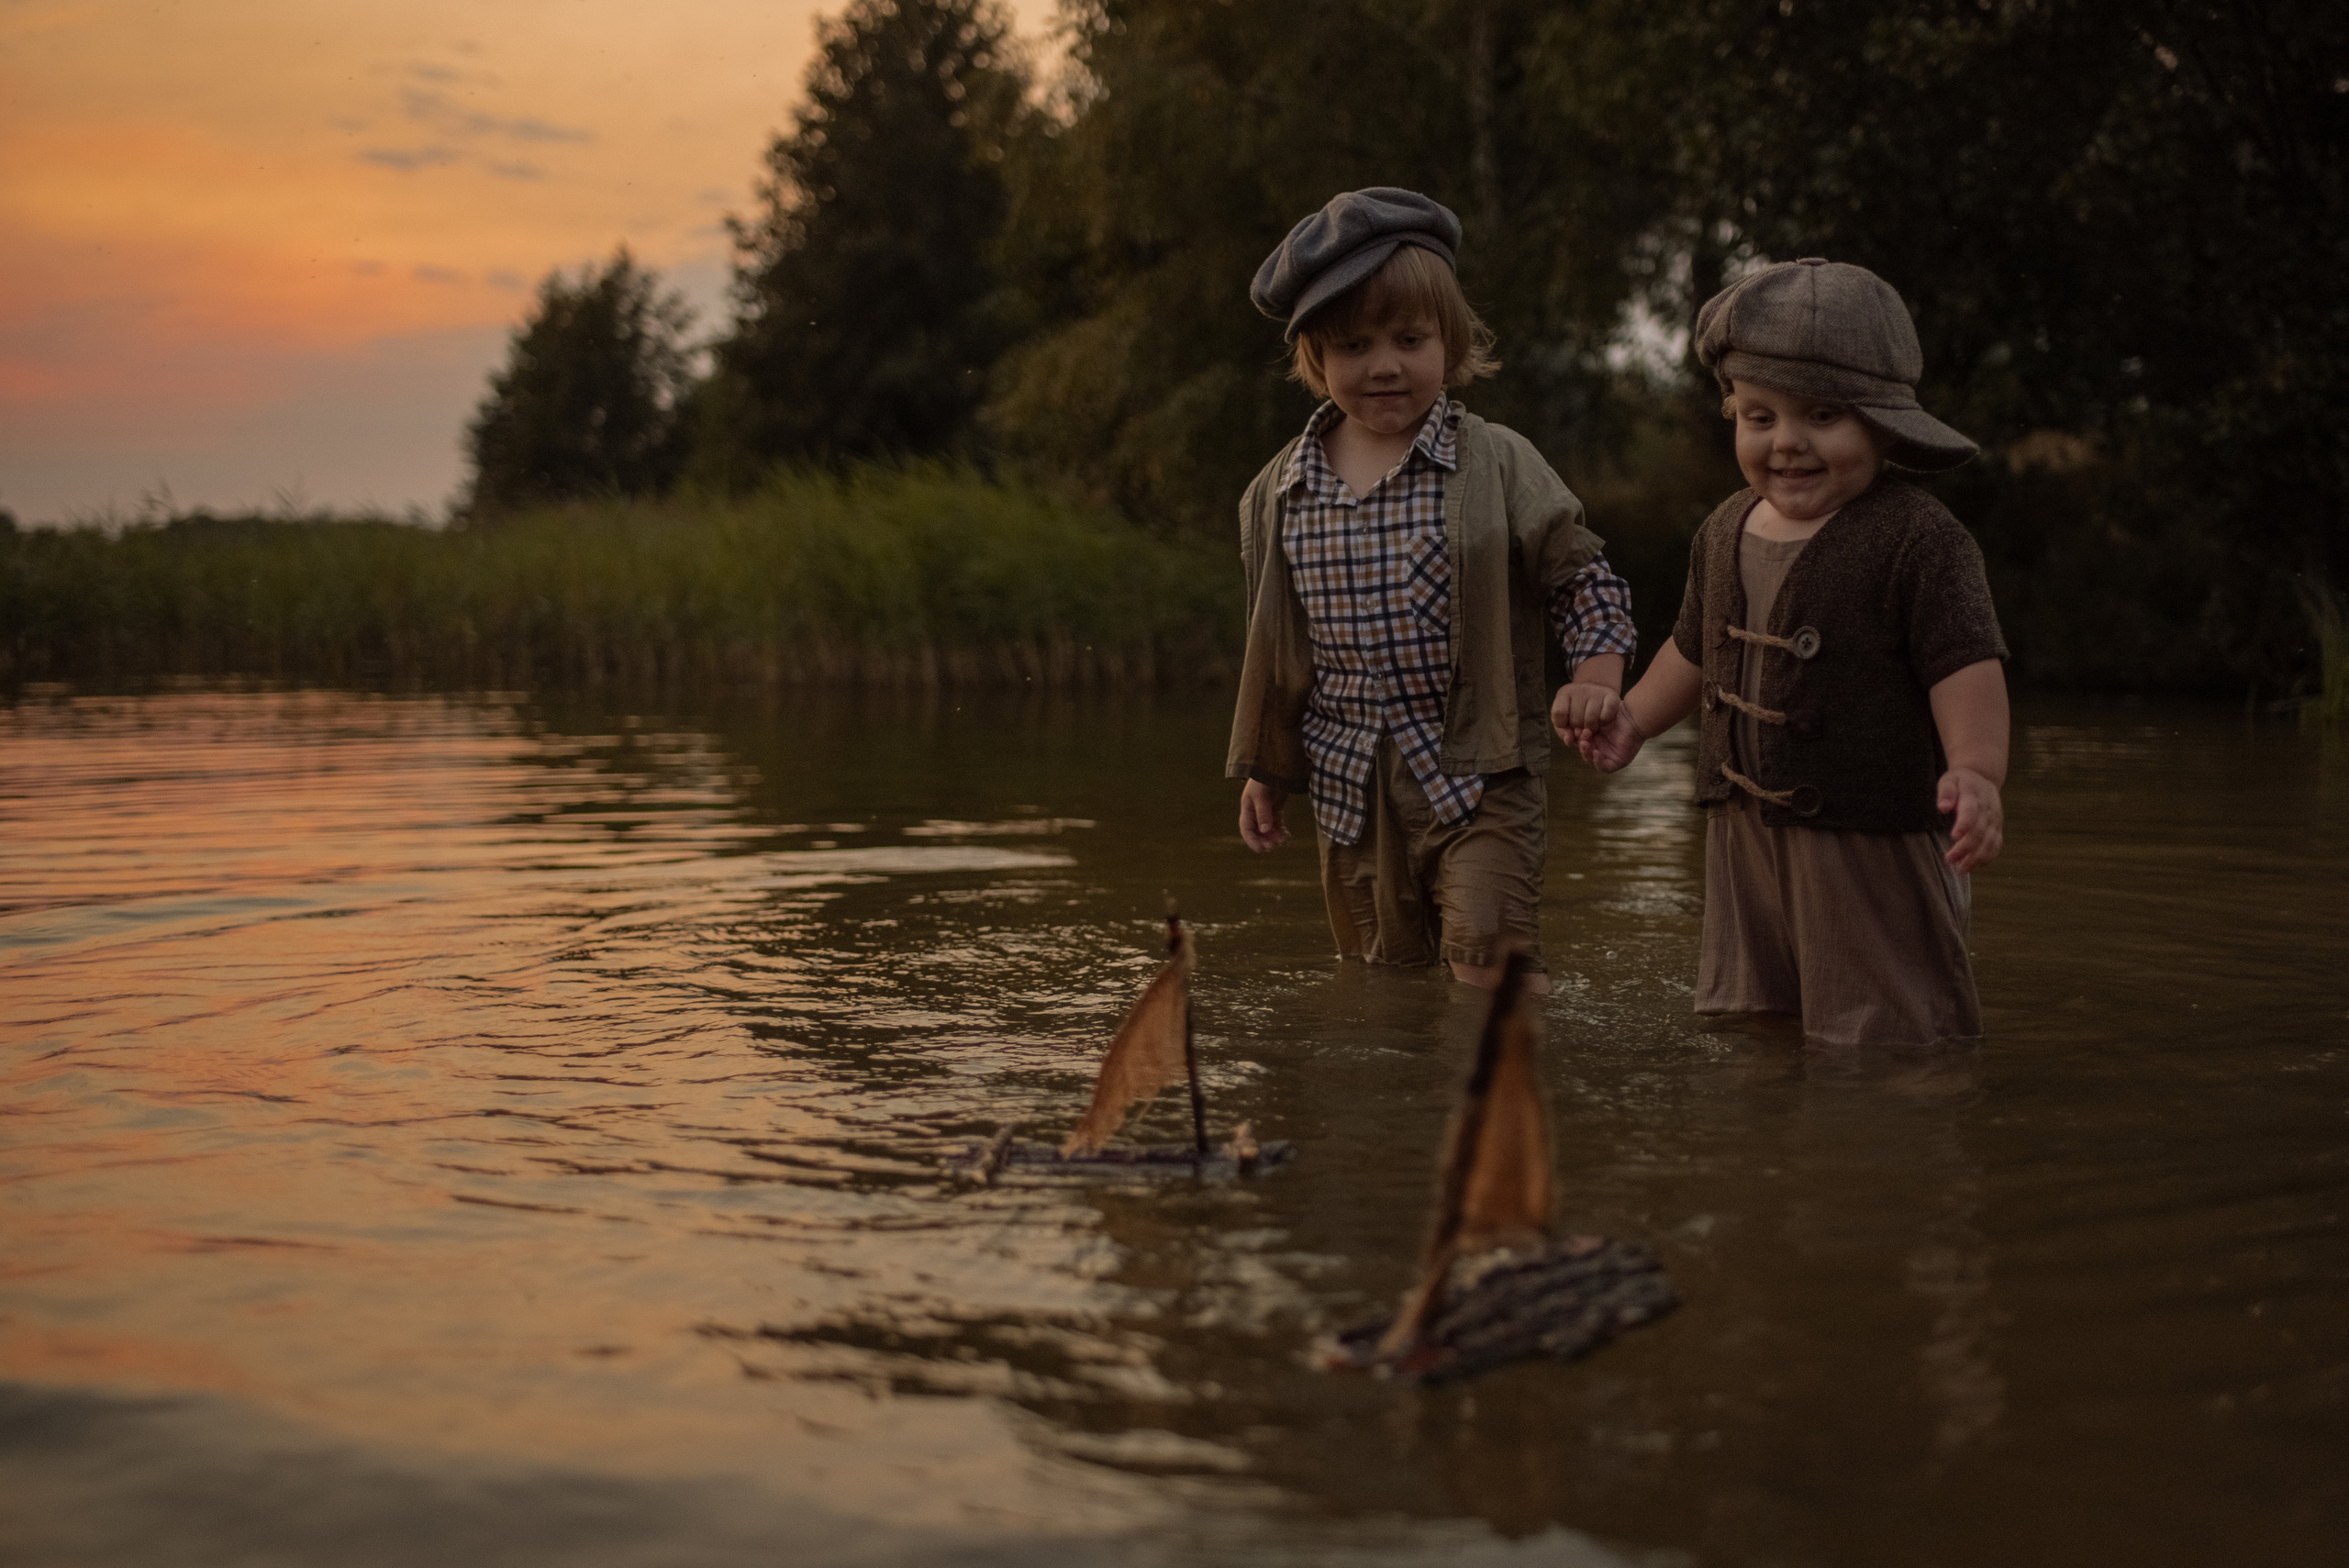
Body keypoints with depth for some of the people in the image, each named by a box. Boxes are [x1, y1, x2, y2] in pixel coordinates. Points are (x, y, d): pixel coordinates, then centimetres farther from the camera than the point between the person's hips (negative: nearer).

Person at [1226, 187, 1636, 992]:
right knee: (1386, 977, 13)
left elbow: (1582, 581, 1)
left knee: (1488, 957, -18)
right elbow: (1273, 640, 13)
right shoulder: (1280, 492, 3)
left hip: (1478, 780, -3)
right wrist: (1262, 771, 17)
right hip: (1349, 787, 4)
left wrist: (1596, 679, -17)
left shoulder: (1497, 465, -6)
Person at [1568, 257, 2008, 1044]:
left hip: (1871, 836, -7)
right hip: (1745, 827, 7)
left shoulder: (1917, 537, -14)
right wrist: (1634, 715, 19)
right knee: (1742, 1016, 16)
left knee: (1882, 1028, 0)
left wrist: (1976, 770, -33)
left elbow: (1965, 662, -20)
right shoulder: (1725, 533, 9)